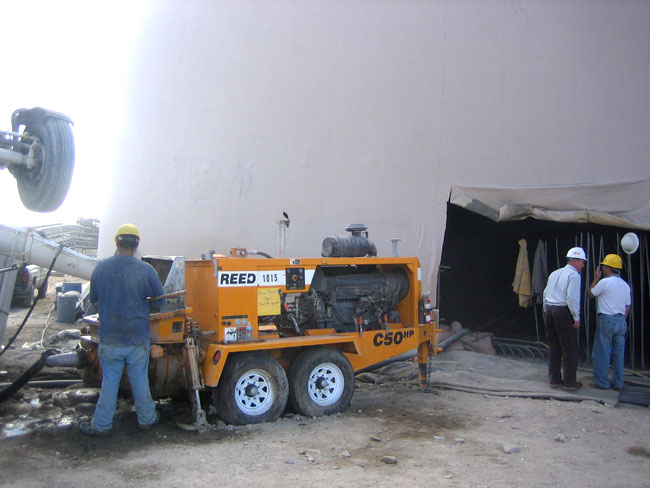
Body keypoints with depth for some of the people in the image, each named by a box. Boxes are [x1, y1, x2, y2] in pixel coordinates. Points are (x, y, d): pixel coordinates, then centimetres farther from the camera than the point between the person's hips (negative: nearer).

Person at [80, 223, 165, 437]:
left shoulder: (101, 268, -7)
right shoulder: (146, 270, -12)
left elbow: (93, 299, 7)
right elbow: (160, 298, 0)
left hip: (109, 338, 1)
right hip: (138, 337, -1)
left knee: (110, 380, 11)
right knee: (139, 379, 12)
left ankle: (102, 425, 19)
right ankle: (146, 418, 26)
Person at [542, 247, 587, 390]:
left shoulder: (554, 274, 15)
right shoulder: (574, 275, -9)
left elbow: (546, 294, 16)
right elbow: (572, 298, -17)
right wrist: (576, 318, -11)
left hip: (549, 309, 8)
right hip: (564, 311, -8)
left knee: (553, 347, 13)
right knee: (569, 348, 2)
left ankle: (555, 379, 19)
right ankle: (569, 381, 7)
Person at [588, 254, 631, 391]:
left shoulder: (605, 282, -11)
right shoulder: (625, 285, 11)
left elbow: (591, 294, 4)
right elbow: (627, 307, 14)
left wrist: (596, 278, 10)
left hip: (607, 320, -7)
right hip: (621, 321, 7)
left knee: (602, 353, 1)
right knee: (618, 353, 11)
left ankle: (602, 382, 4)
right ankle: (617, 383, 16)